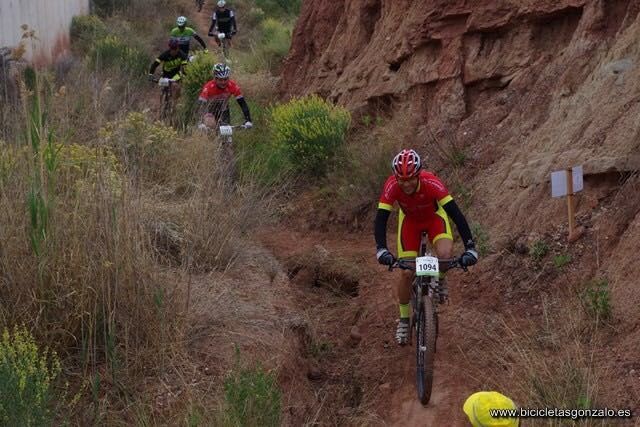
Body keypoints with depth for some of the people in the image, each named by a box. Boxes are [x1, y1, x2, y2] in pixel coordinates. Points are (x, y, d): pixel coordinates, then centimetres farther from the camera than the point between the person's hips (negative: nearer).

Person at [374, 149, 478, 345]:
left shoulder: (431, 183, -38)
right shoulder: (392, 186, -35)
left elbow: (456, 214, -38)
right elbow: (381, 219, -35)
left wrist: (470, 247, -45)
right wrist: (381, 250, -49)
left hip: (434, 216, -1)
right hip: (409, 219, 1)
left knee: (445, 254, -29)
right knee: (407, 273, -9)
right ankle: (404, 320, 14)